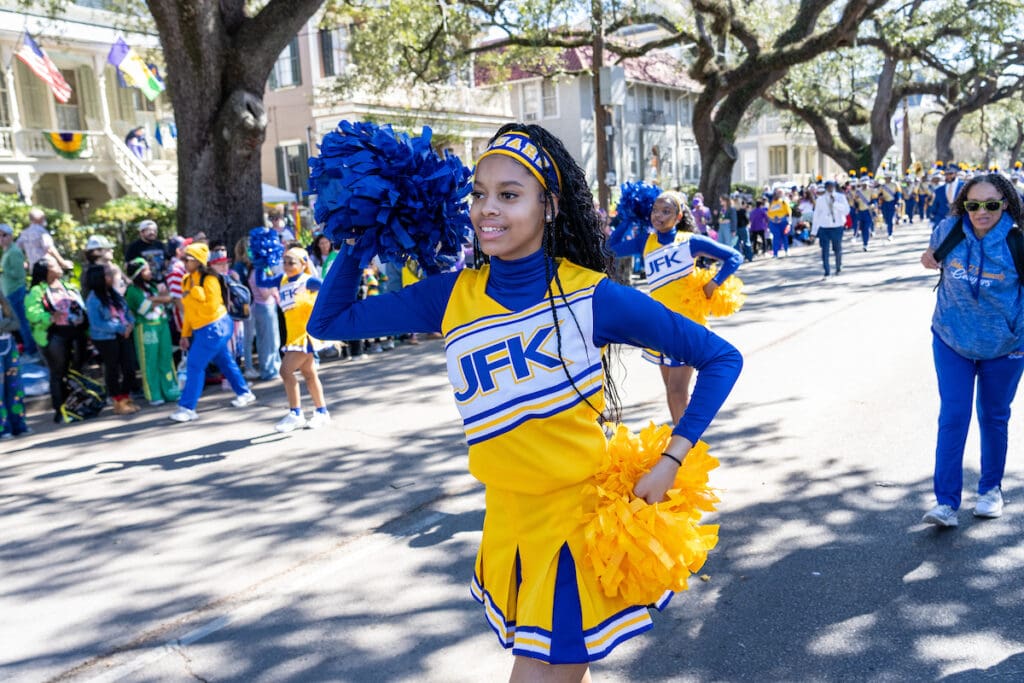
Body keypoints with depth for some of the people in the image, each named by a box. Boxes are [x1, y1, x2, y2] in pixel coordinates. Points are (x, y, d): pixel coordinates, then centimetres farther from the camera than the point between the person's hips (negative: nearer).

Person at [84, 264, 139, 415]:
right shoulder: (93, 299, -15)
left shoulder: (113, 293, 7)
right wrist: (120, 328, -18)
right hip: (105, 339, -6)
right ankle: (118, 403, 16)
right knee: (113, 369, 5)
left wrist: (130, 323, -9)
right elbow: (96, 324, -18)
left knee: (130, 367, 6)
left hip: (123, 335, 7)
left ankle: (126, 399, 22)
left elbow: (126, 309, 11)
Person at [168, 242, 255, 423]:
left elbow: (211, 307, -24)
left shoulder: (209, 280, -17)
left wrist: (196, 291, -24)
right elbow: (189, 310, 12)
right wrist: (185, 334, 11)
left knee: (195, 366, -9)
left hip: (214, 328, -9)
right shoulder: (186, 281, 7)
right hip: (201, 330, 9)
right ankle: (244, 393, 34)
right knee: (224, 361, 19)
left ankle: (187, 408, -3)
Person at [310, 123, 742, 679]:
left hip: (582, 512, -4)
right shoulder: (453, 296, -4)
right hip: (508, 517, 4)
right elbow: (328, 322, 1)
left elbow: (721, 359, -9)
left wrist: (668, 463, -14)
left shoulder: (593, 296, -14)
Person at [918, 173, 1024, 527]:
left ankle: (991, 489, 34)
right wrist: (930, 256, -4)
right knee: (953, 418, -4)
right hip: (951, 341, 1)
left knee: (993, 418, 14)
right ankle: (946, 501, -1)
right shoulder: (950, 229, -11)